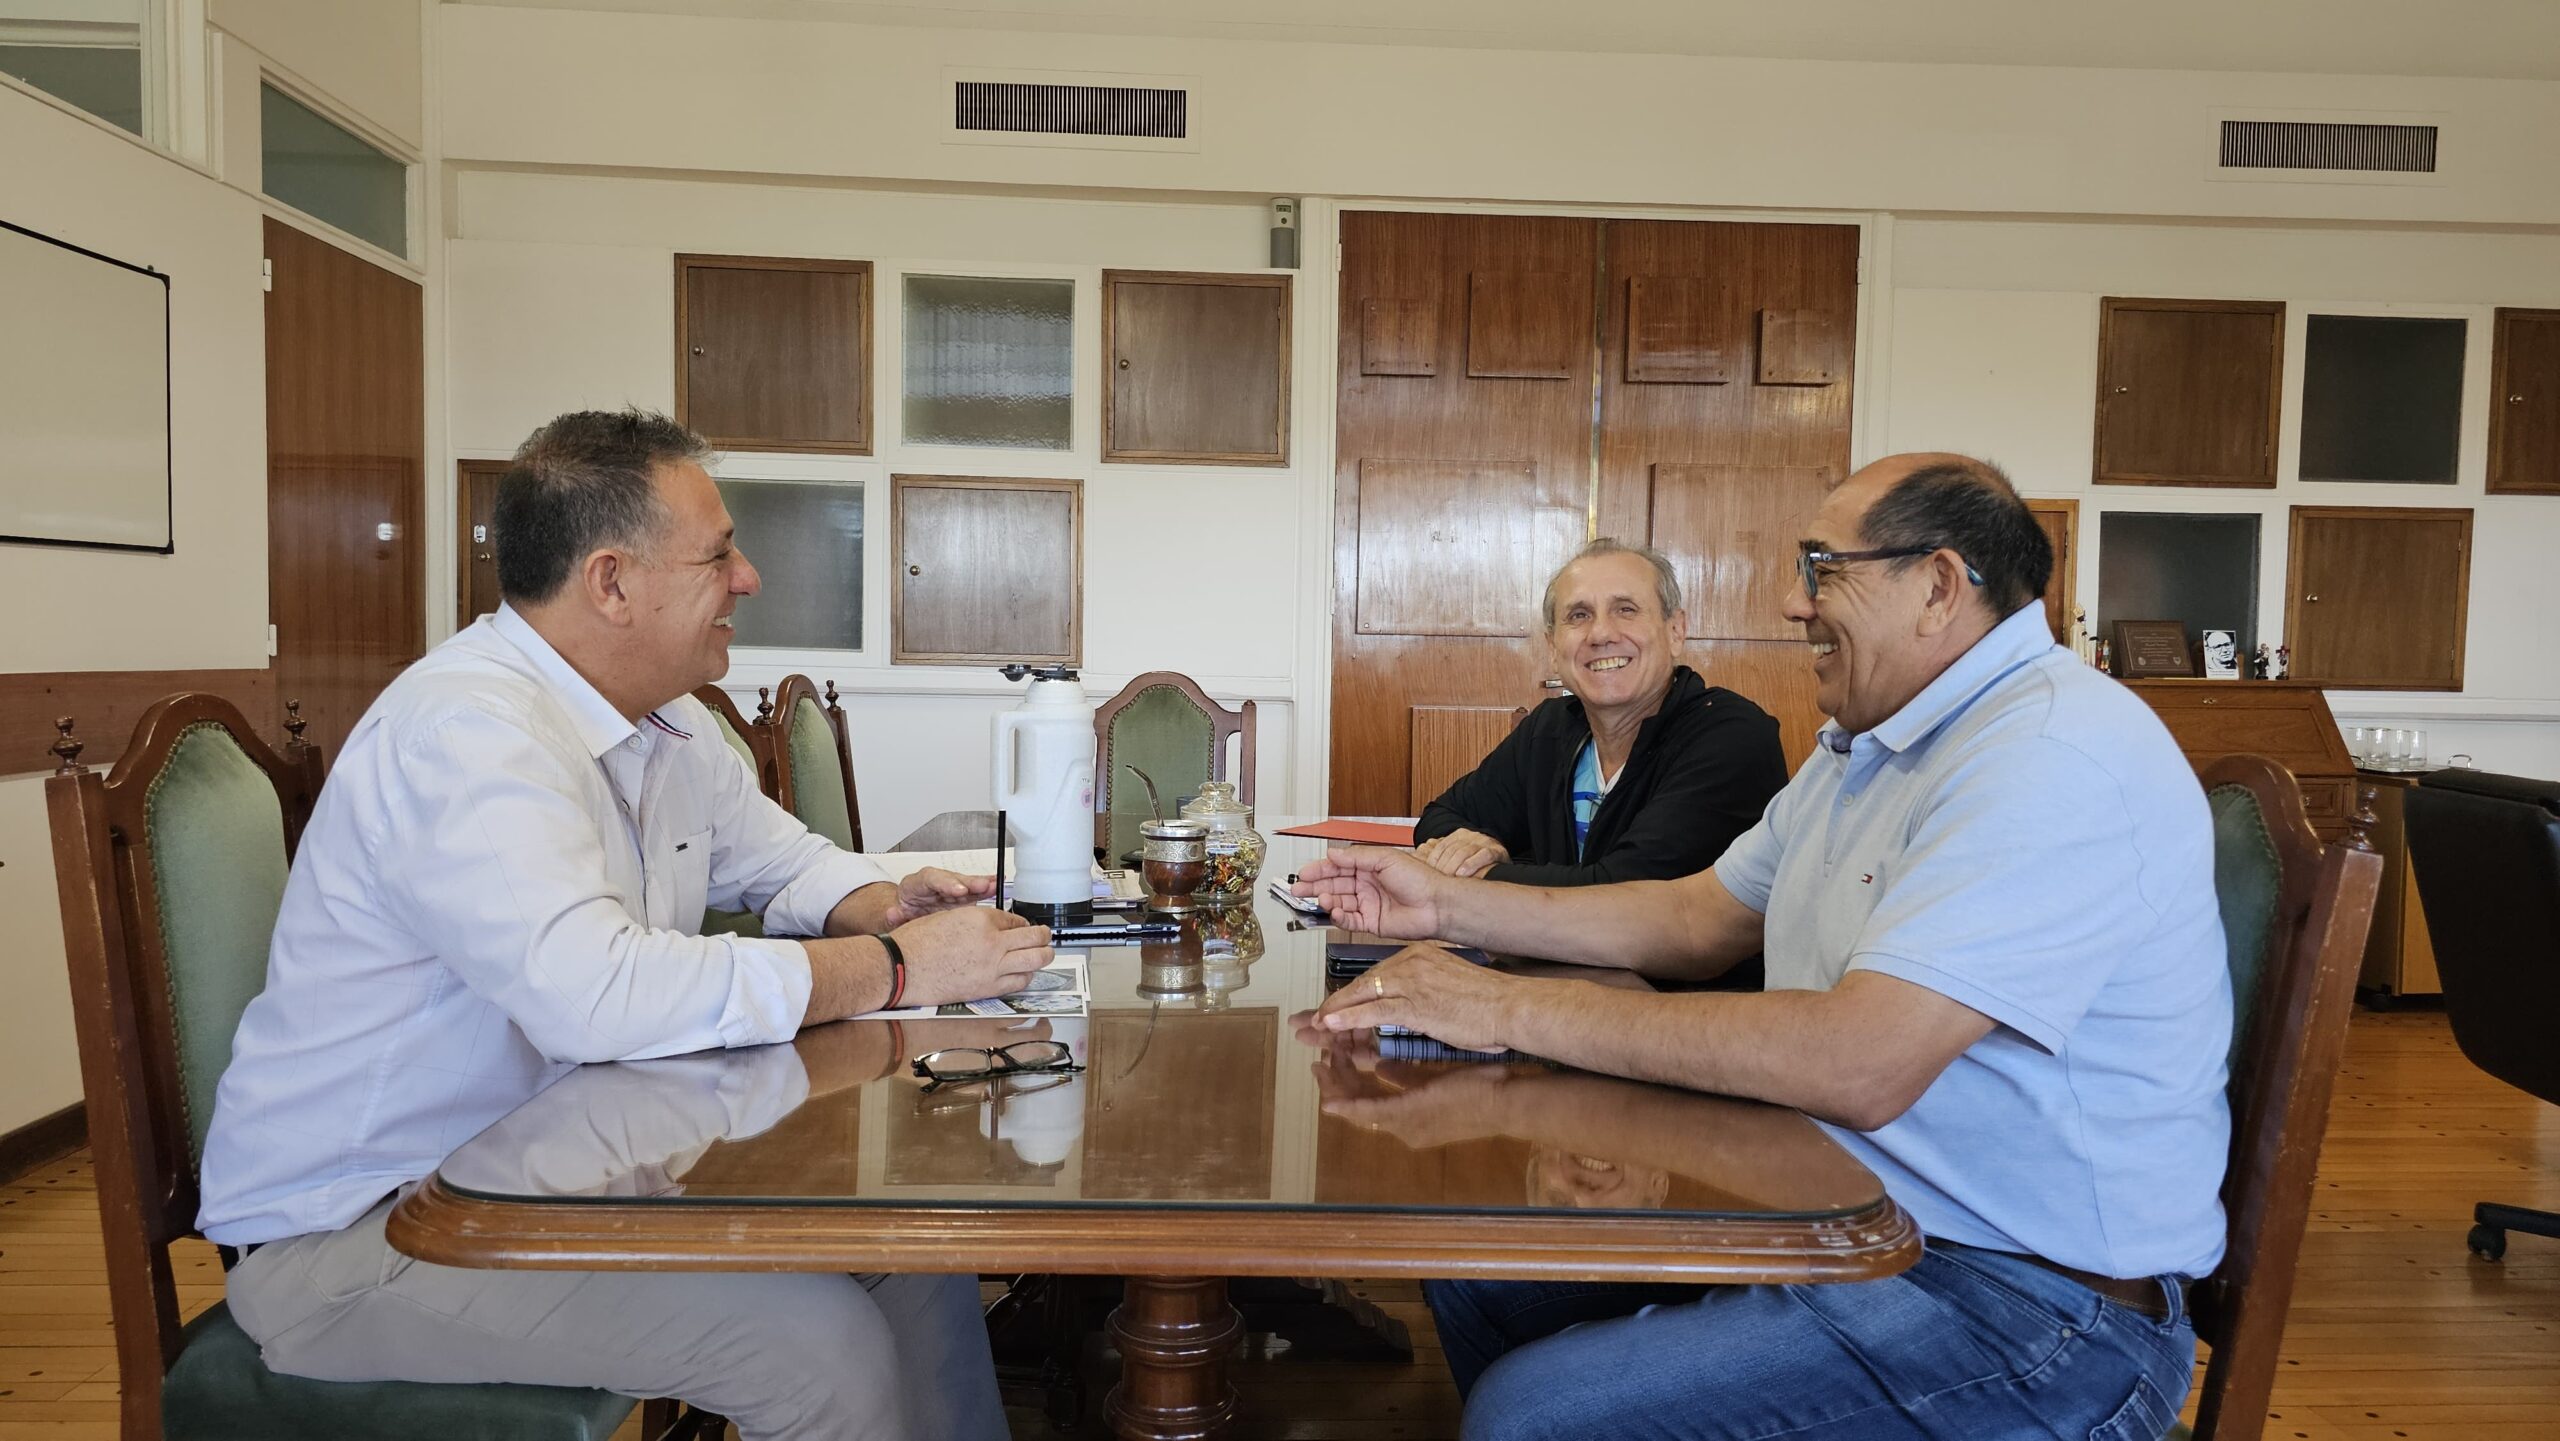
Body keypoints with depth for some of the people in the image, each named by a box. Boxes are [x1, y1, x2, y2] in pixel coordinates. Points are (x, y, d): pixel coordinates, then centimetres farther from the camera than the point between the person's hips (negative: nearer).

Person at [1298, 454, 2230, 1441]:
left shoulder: (2055, 756, -23)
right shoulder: (1865, 746, 12)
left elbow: (1858, 1067, -33)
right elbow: (1696, 921, 18)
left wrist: (1506, 1007, -27)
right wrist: (1447, 905, 10)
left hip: (2024, 1297, -9)